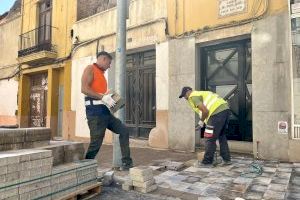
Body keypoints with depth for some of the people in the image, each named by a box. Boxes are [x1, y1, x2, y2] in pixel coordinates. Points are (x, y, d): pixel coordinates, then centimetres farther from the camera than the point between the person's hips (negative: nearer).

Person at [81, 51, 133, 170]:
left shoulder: (101, 74, 24)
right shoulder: (90, 69, -1)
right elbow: (84, 89, -15)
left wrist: (109, 98, 7)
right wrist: (103, 97, -18)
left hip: (104, 111, 9)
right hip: (95, 111, -9)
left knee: (124, 130, 8)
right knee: (96, 143, -8)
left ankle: (126, 163, 12)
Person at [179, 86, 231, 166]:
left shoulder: (193, 96, -1)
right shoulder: (200, 94, 27)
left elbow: (205, 111, -13)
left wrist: (201, 121, 3)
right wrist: (205, 121, 24)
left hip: (218, 112, -10)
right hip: (225, 109, 10)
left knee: (210, 139, 0)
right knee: (221, 136, 21)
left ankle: (207, 162, 9)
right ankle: (226, 159, 27)